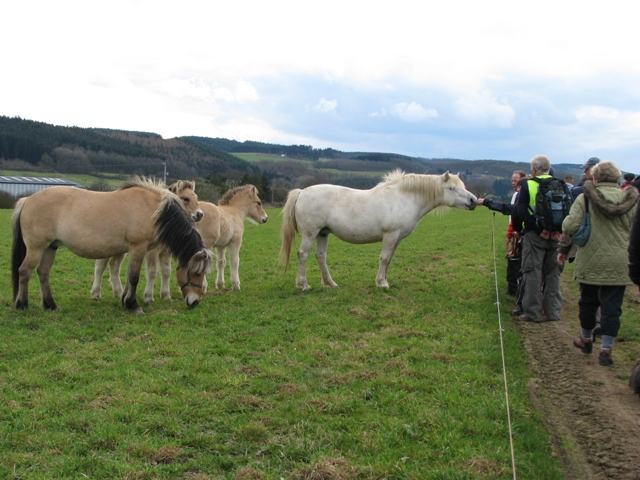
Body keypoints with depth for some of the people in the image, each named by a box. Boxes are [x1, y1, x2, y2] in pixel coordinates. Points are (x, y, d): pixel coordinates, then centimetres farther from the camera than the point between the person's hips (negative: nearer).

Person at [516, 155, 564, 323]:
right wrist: (560, 230, -6)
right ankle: (553, 311, 15)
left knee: (532, 274, 2)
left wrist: (539, 229, -15)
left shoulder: (528, 185, -4)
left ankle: (532, 312, 3)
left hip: (534, 235, -3)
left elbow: (521, 211, -13)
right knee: (553, 274, 11)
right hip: (556, 236, 3)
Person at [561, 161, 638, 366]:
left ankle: (586, 339, 35)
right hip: (618, 265, 1)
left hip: (590, 262, 0)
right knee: (612, 307, 5)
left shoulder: (585, 198, -7)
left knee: (588, 302, 17)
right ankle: (606, 349, 5)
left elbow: (570, 226, -14)